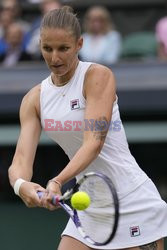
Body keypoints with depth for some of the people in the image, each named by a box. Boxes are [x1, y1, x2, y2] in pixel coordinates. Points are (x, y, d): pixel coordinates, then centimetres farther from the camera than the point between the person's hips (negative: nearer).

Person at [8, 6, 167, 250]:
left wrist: (57, 182, -38)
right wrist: (21, 184, -32)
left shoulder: (98, 76, -11)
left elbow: (94, 143, -23)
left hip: (133, 201, -5)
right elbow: (21, 159, -8)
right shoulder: (34, 99, 3)